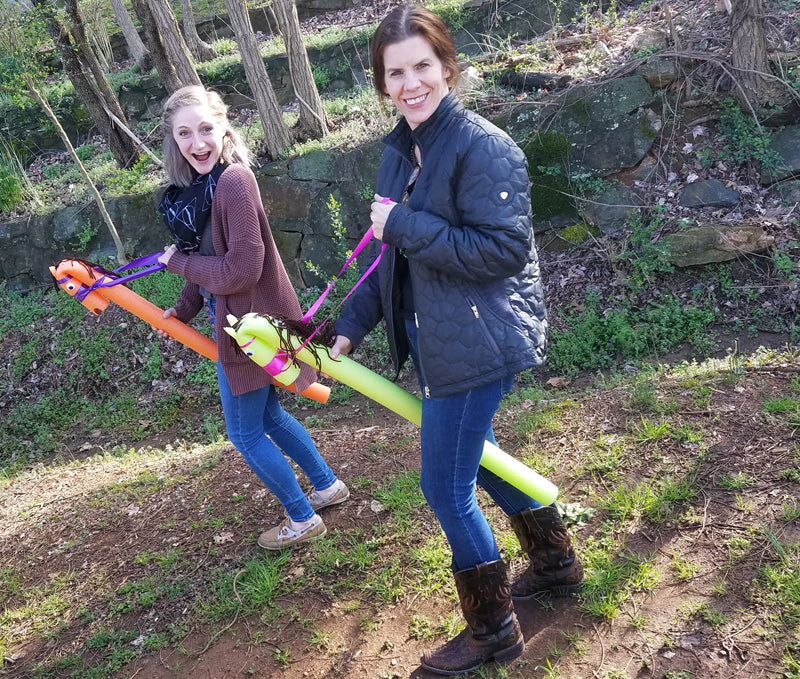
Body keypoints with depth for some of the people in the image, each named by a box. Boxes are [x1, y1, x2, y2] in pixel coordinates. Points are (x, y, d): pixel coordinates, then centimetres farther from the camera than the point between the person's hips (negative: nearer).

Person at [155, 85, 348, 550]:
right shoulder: (198, 185, 4)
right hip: (233, 320, 9)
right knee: (267, 416, 24)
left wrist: (179, 261, -14)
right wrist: (184, 308, 15)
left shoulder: (234, 181, -24)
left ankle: (303, 520, 24)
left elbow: (241, 269, -25)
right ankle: (328, 486, 42)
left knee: (245, 433, 7)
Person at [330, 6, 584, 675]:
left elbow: (504, 249, -25)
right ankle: (556, 562, 47)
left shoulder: (483, 145, -18)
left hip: (478, 341, -9)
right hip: (437, 339, 9)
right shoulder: (400, 150, 7)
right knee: (473, 458, 24)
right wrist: (351, 325, 12)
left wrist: (402, 224, -23)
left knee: (446, 488, 0)